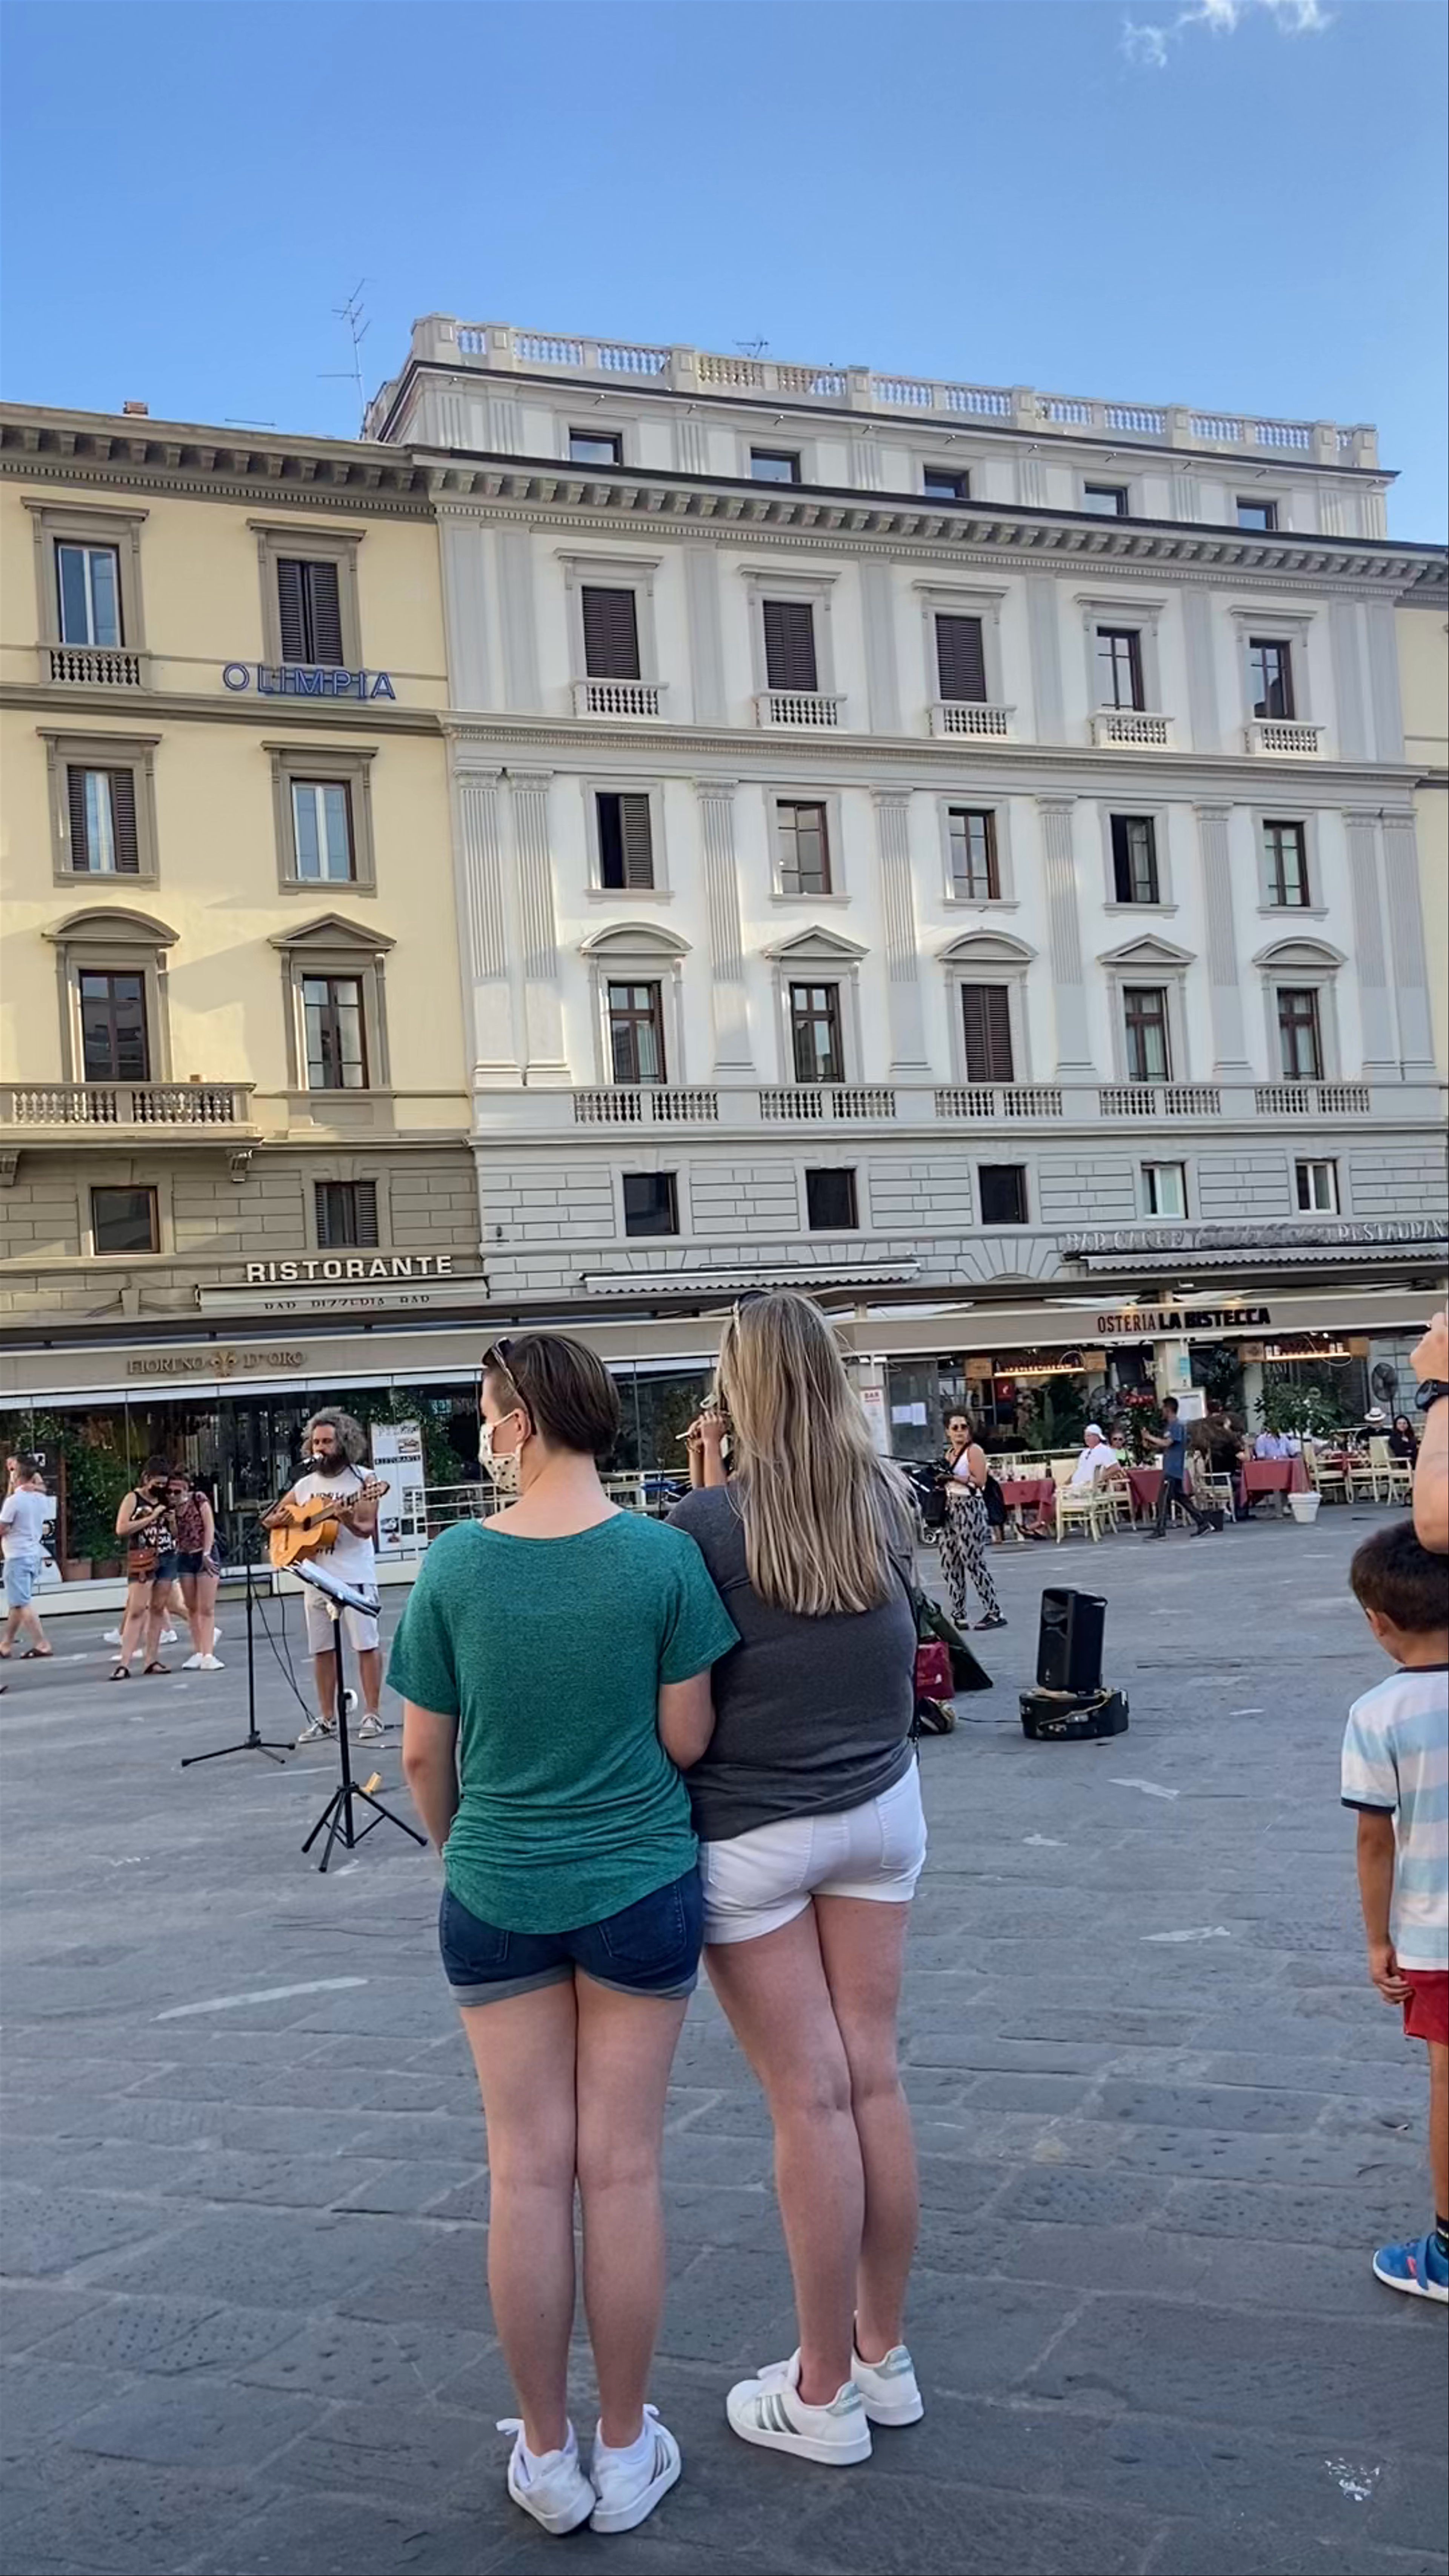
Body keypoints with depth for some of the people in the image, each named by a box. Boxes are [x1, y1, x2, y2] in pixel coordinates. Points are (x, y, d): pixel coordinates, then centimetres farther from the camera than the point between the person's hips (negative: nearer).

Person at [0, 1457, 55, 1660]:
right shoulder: (41, 1498, 3)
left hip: (18, 1557, -8)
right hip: (35, 1554, 8)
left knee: (22, 1603, -5)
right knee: (17, 1603, 16)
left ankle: (42, 1644, -11)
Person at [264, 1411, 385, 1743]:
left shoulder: (361, 1479, -4)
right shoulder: (305, 1484, 11)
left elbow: (367, 1529, -12)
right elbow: (268, 1520, 18)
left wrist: (348, 1520, -33)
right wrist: (287, 1518, -3)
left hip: (355, 1575, -5)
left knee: (366, 1644, -3)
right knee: (321, 1648, 8)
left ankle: (372, 1714, 3)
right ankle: (327, 1718, 16)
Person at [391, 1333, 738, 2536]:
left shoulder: (455, 1564, -11)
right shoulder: (663, 1553, -13)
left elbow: (424, 1755, -3)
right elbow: (687, 1738, -9)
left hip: (497, 1894, 1)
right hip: (640, 1886, 0)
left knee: (528, 2171, 11)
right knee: (623, 2169, 10)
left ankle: (548, 2458, 24)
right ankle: (626, 2453, 24)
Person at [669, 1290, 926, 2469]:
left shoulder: (714, 1519, -17)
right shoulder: (889, 1499, -3)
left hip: (754, 1831, -4)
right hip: (881, 1808, 5)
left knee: (810, 2098, 3)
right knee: (875, 2077, 12)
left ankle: (824, 2395, 18)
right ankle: (884, 2354, 27)